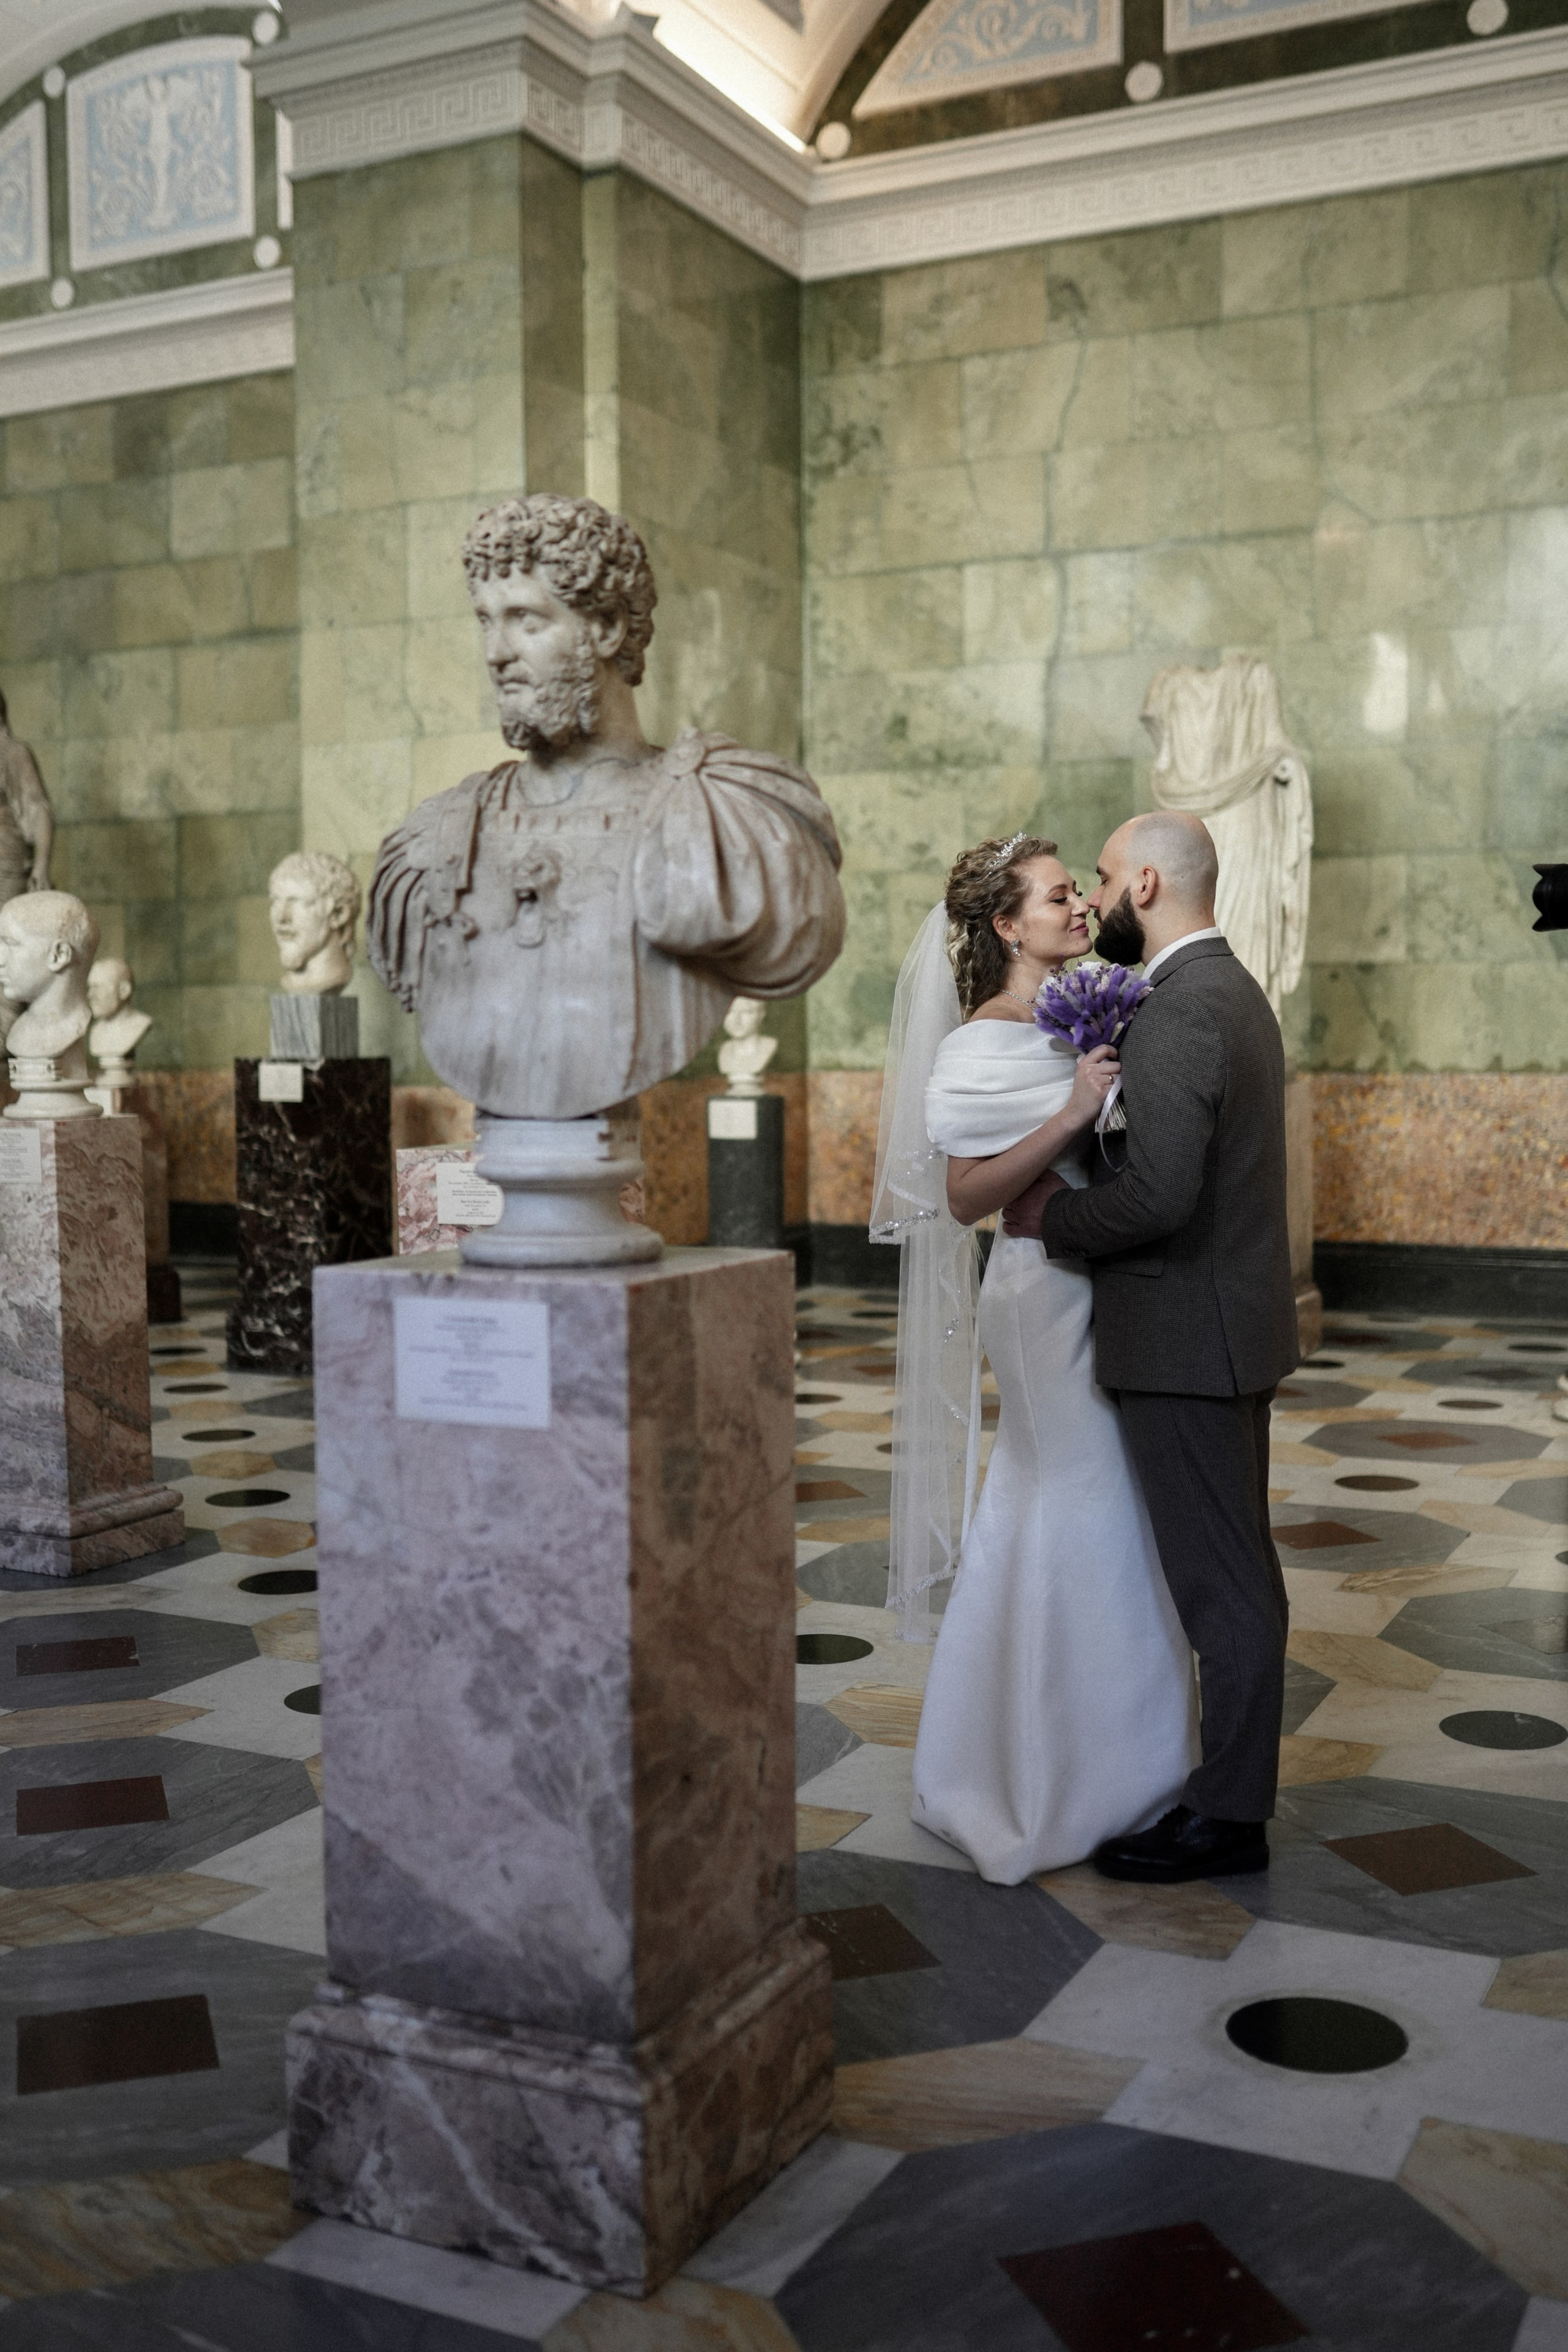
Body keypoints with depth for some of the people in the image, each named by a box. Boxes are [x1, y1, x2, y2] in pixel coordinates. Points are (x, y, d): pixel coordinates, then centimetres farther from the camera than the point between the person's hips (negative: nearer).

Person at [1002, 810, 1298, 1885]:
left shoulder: (1176, 1012, -21)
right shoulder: (1236, 990, 13)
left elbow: (1158, 1193, -30)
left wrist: (1055, 1214, -13)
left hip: (1188, 1339, -10)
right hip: (1236, 1323, 11)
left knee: (1222, 1583, 0)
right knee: (1239, 1567, 18)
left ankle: (1229, 1818, 12)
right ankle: (1236, 1778, 31)